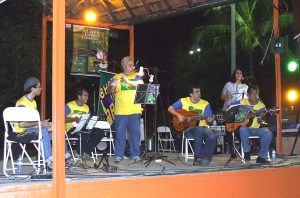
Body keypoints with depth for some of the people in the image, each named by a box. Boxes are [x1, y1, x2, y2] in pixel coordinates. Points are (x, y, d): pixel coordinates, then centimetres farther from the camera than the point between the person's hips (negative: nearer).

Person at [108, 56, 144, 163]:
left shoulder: (136, 76, 9)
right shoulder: (116, 77, 5)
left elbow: (141, 84, -10)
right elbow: (110, 91, -3)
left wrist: (128, 81, -25)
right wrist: (113, 85, -26)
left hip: (135, 110, 1)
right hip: (120, 111, -1)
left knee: (135, 133, 1)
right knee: (120, 133, 1)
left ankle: (135, 155, 7)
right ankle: (119, 155, 6)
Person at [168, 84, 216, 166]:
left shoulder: (205, 104, 5)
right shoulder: (183, 101, 5)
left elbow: (207, 122, 2)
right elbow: (170, 108, 8)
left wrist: (209, 121, -23)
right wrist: (178, 115, -9)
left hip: (202, 128, 2)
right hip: (188, 129, -2)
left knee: (212, 137, -30)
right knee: (199, 130, -37)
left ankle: (204, 158, -19)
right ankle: (197, 157, -33)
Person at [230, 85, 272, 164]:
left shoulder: (261, 105, 2)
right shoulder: (242, 102, 3)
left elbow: (259, 121, -7)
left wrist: (261, 117, -30)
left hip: (256, 129, 2)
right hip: (245, 128, -2)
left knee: (268, 134, -26)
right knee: (243, 129, -37)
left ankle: (261, 157, -13)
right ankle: (246, 152, -18)